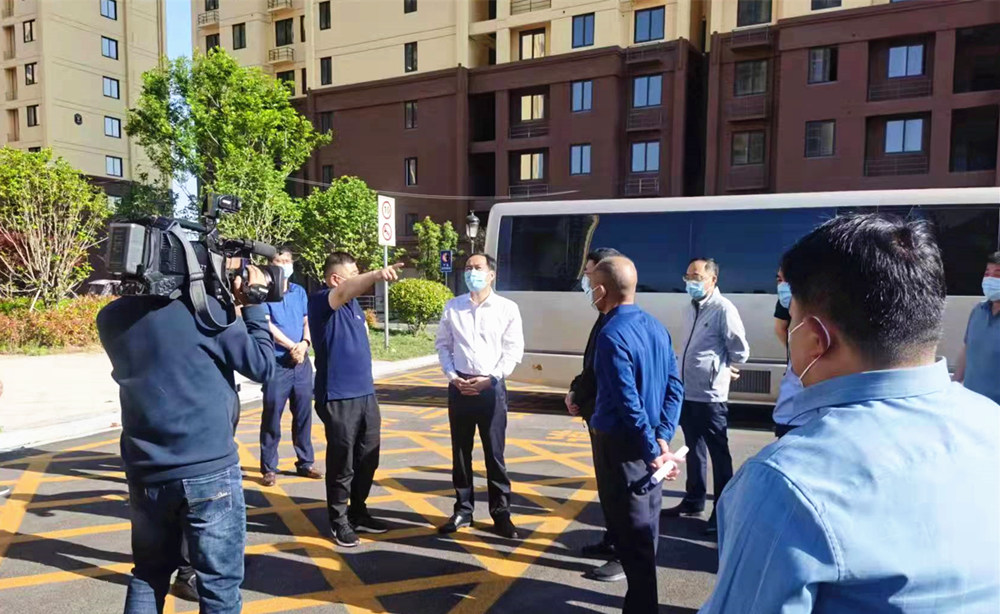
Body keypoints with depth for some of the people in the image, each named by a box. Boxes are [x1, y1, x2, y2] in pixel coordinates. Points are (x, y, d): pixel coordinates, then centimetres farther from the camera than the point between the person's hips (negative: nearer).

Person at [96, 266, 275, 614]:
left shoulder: (111, 318, 3)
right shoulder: (202, 308, -12)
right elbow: (262, 366, -6)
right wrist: (253, 305, 4)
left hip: (146, 474, 6)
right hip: (209, 470, -5)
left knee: (148, 577, 23)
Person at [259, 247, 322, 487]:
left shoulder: (300, 292, 12)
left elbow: (307, 322, 9)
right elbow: (266, 324, -10)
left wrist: (305, 343, -10)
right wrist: (291, 346, -13)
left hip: (302, 362, 4)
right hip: (276, 363, -4)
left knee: (303, 414, 9)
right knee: (272, 416, 1)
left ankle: (305, 463, 20)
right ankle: (269, 468, 12)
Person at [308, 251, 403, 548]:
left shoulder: (353, 304, 13)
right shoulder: (321, 301, -12)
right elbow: (346, 291, -35)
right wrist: (376, 275, -52)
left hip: (365, 393, 8)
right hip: (338, 397, -8)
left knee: (368, 458, 15)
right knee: (342, 462, 3)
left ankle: (358, 513, 32)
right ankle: (339, 521, 20)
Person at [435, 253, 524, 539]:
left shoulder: (507, 308, -2)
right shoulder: (452, 307, 6)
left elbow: (514, 349, -3)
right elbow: (442, 344, 8)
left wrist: (490, 378, -11)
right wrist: (452, 376, -5)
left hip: (491, 387, -2)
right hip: (459, 386, 3)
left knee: (494, 454, 4)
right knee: (460, 452, 11)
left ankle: (501, 513, 18)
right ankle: (463, 510, 25)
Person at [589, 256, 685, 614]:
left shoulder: (612, 334, -21)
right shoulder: (656, 327, 4)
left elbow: (629, 403, -23)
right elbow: (675, 388, 4)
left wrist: (652, 450, -16)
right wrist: (662, 438, 1)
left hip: (622, 443, -8)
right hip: (649, 442, 8)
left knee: (631, 528, 5)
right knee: (645, 523, 23)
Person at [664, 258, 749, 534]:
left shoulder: (723, 309, -13)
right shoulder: (690, 309, 12)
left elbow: (741, 351, -11)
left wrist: (722, 370, 3)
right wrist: (682, 377, 10)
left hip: (710, 396, -8)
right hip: (687, 392, 8)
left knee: (718, 454, 4)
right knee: (694, 450, 19)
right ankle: (693, 501, 33)